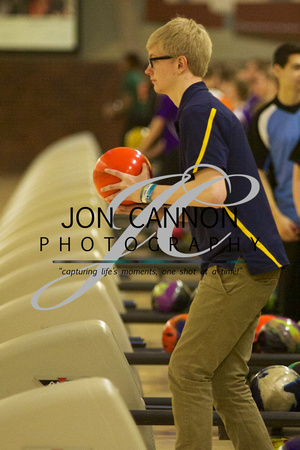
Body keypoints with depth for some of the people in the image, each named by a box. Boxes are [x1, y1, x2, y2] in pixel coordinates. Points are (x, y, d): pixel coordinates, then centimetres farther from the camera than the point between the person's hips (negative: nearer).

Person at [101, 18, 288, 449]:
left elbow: (213, 190, -24)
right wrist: (149, 197, 16)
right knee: (226, 381, 11)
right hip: (245, 265, 10)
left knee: (188, 371, -9)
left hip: (240, 264, -10)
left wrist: (149, 192, -12)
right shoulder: (207, 109, 20)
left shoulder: (200, 112, -12)